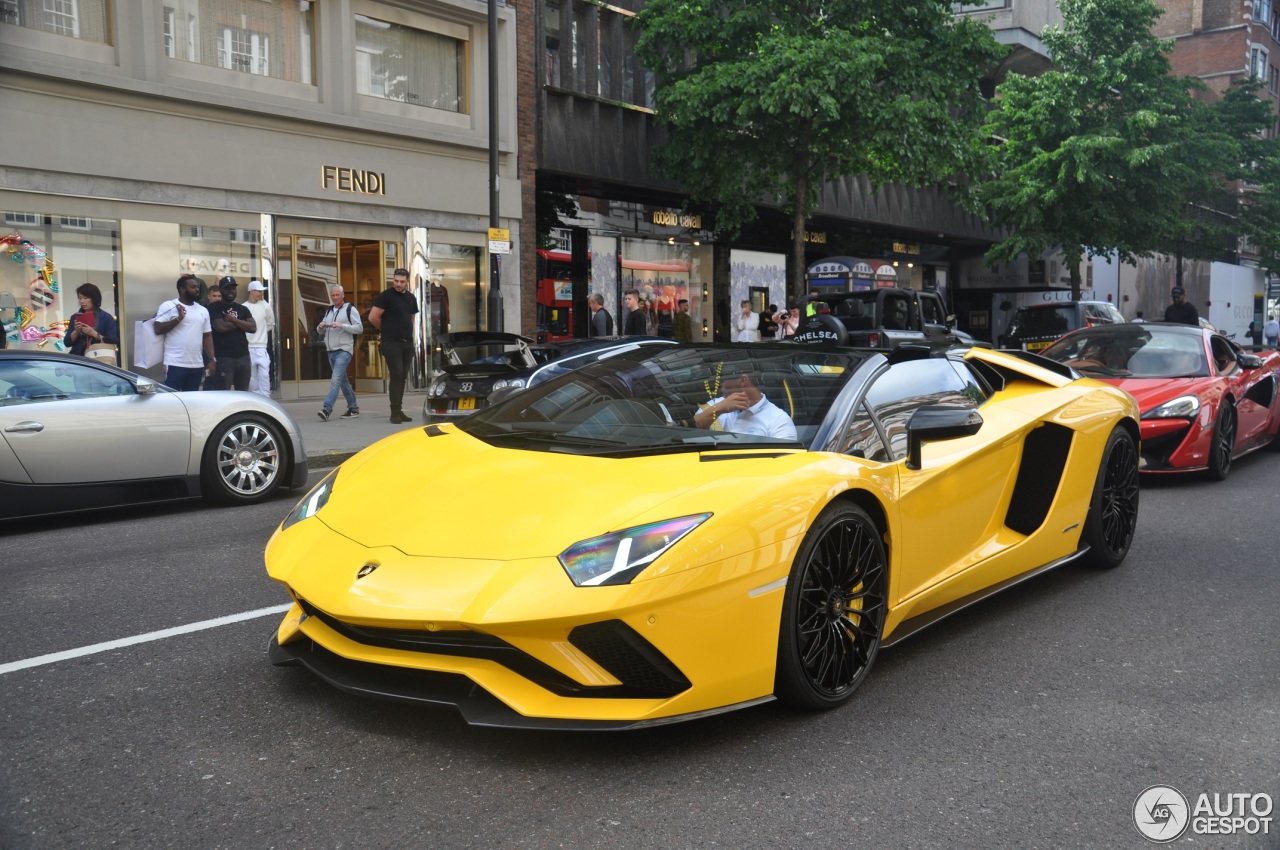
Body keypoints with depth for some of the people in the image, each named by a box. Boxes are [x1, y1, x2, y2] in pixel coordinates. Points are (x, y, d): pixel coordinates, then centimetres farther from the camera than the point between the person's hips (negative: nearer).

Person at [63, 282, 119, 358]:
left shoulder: (106, 318, 3)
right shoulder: (76, 317, 14)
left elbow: (114, 342, -7)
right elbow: (67, 343, 9)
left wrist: (94, 334, -16)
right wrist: (76, 331, -9)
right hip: (78, 357, 3)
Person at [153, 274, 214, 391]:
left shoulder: (203, 310, 15)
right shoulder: (168, 306, -1)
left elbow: (207, 336, 16)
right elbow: (158, 329, -10)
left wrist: (212, 359, 9)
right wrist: (178, 318, -14)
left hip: (197, 365, 5)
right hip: (175, 364, -5)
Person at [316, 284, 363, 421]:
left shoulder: (350, 310, -1)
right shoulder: (328, 312, 18)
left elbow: (360, 328, -9)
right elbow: (320, 332, 21)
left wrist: (342, 325, -19)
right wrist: (320, 327, -2)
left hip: (344, 350, -7)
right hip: (331, 351, 7)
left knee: (335, 380, -17)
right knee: (343, 381, 13)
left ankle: (327, 409, -25)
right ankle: (354, 408, 21)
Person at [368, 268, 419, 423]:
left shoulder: (411, 298, 13)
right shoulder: (385, 296, -7)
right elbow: (373, 317, -9)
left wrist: (407, 332, 14)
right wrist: (387, 329, 4)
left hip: (407, 343, 6)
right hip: (391, 343, -6)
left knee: (403, 377, 7)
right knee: (396, 376, -11)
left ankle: (399, 411, 14)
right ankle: (395, 412, -7)